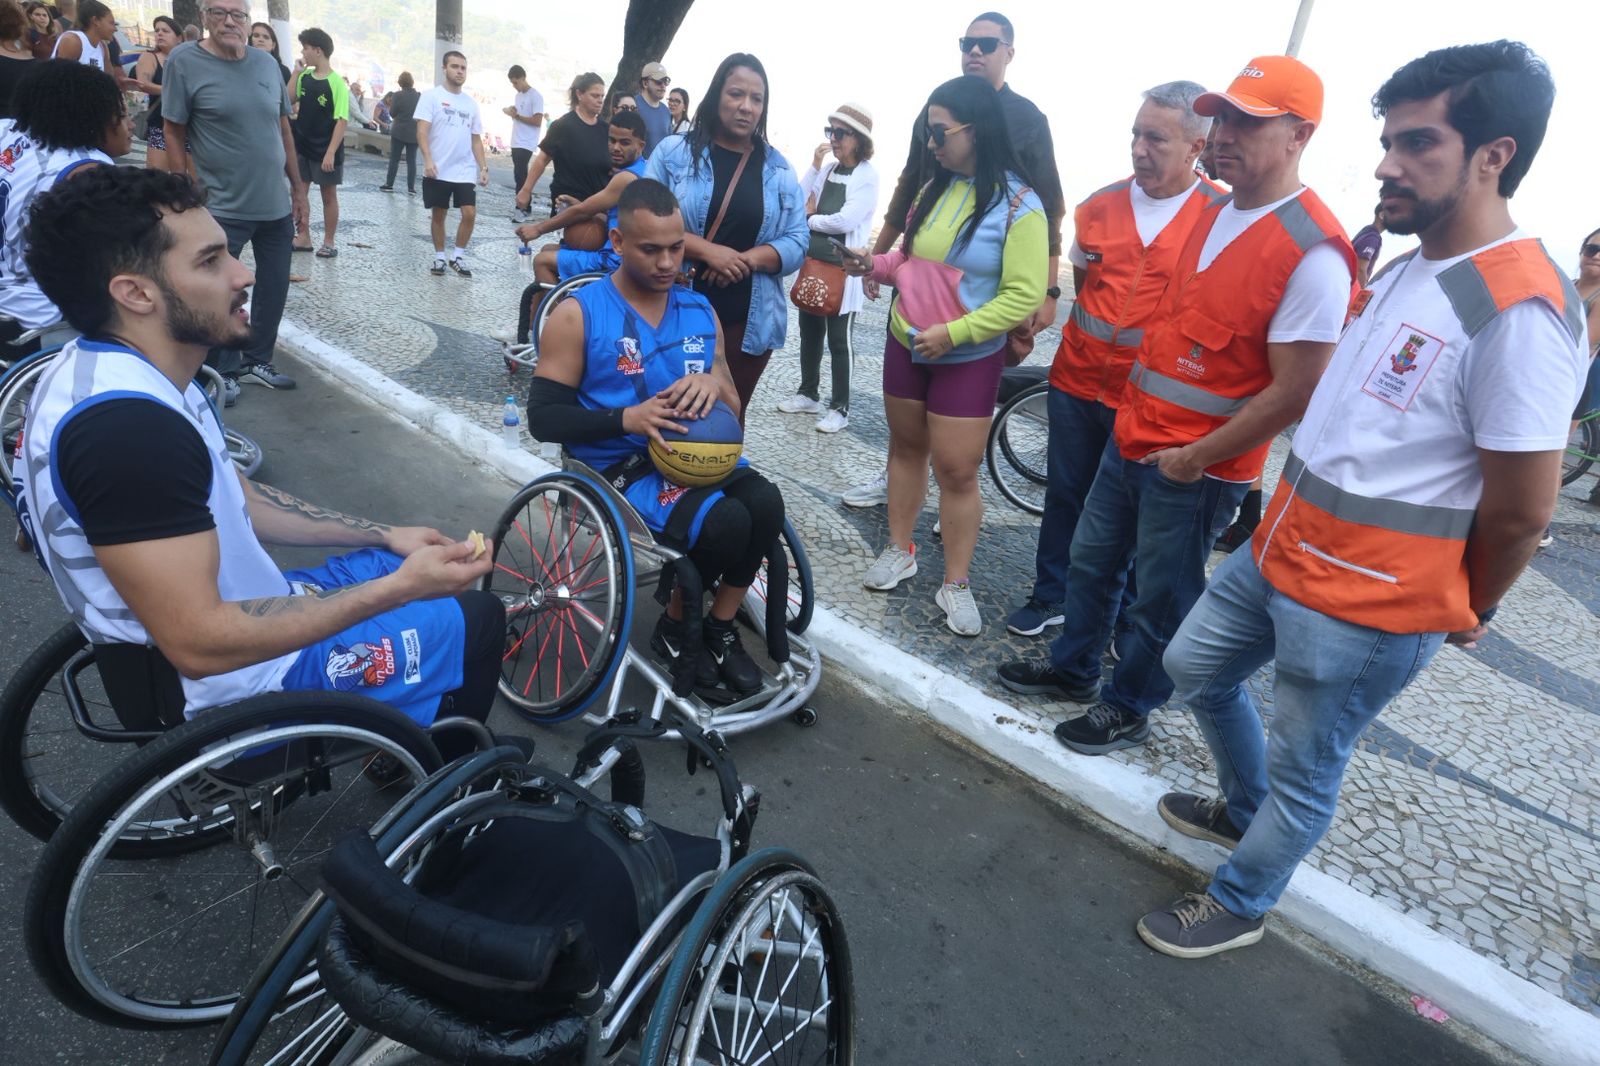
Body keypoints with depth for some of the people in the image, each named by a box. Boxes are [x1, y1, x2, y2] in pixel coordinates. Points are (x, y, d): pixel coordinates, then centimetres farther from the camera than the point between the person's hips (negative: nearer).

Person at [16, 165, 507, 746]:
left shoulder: (112, 373, 0)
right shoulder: (125, 426, -32)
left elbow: (234, 501, 10)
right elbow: (200, 643, -33)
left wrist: (384, 535, 6)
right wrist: (401, 588, -29)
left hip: (236, 616, 9)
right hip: (236, 681, -9)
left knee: (435, 568, 21)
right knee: (477, 621, 3)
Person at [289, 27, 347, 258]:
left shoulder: (336, 83, -13)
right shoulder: (304, 77, 5)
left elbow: (342, 121, -16)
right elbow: (289, 101, 15)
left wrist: (331, 152, -21)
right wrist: (297, 71, 5)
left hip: (325, 150, -6)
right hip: (301, 147, 6)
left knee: (328, 196, 7)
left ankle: (329, 242, 16)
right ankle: (304, 238, 18)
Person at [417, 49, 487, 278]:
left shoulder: (471, 103, 12)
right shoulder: (432, 96, -2)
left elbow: (476, 139, 16)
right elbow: (422, 131, -9)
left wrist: (484, 167, 5)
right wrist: (428, 160, -23)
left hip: (465, 172, 3)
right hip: (438, 171, -3)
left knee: (470, 214, -8)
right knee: (439, 215, 6)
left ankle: (458, 256, 9)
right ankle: (439, 257, 20)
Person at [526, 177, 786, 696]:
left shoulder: (701, 311, 10)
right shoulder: (578, 315, -4)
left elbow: (732, 410, 13)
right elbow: (544, 417, -7)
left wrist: (714, 383, -12)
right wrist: (627, 418, -23)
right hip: (623, 466, -4)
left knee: (765, 503, -26)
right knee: (725, 522, -29)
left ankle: (722, 628, -2)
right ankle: (675, 625, 2)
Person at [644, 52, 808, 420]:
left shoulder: (779, 169, 7)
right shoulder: (674, 152, 0)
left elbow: (797, 241, 3)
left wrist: (747, 259, -16)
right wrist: (707, 250, -18)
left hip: (749, 321, 2)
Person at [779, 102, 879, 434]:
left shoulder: (868, 175, -9)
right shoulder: (827, 168, 9)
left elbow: (846, 220, -19)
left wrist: (811, 218, -5)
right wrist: (814, 166, -5)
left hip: (843, 266, -6)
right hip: (814, 260, 6)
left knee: (839, 339, 0)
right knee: (809, 331, 14)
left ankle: (840, 407, 10)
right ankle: (808, 394, 29)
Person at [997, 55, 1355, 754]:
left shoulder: (1312, 252, -20)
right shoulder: (1216, 215, 6)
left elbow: (1294, 394, -21)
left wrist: (1195, 458, -17)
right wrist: (1140, 401, 10)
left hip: (1197, 467, -8)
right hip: (1134, 433, 8)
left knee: (1160, 599, 9)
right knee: (1091, 559, 20)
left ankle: (1127, 709, 30)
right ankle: (1072, 669, 40)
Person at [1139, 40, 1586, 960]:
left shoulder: (1521, 311, -23)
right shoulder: (1408, 268, 7)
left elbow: (1521, 512, -17)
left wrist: (1464, 614, -1)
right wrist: (1287, 530, 12)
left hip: (1366, 608, -9)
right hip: (1281, 551, 9)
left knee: (1304, 772, 11)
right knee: (1196, 667, 24)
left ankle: (1240, 904, 36)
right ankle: (1247, 809, 48)